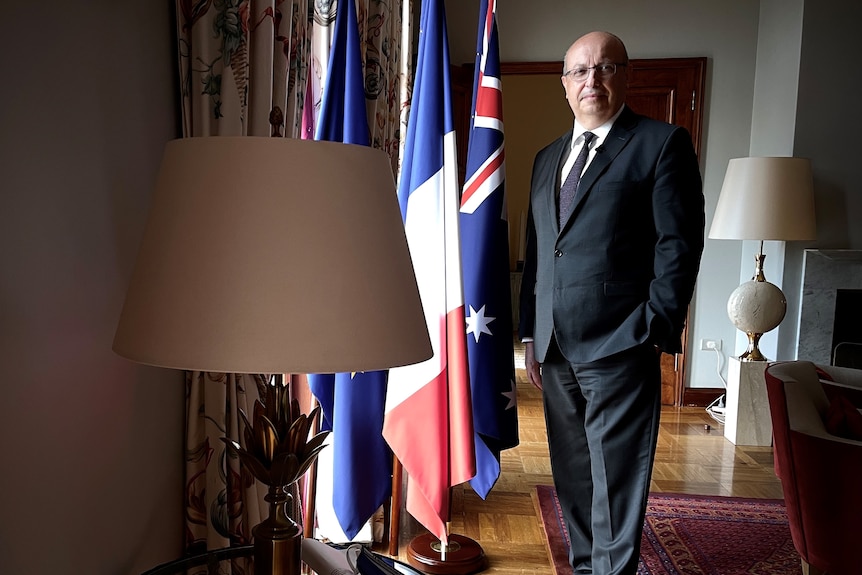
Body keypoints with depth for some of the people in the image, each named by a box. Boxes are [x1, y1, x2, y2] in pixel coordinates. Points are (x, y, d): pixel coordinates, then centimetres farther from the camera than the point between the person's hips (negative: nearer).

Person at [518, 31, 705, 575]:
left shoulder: (663, 143, -1)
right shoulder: (547, 158, 17)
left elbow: (680, 244, -7)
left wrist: (655, 331, -13)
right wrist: (531, 333, 13)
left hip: (618, 348, -6)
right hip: (556, 349, 6)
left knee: (615, 479, 3)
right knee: (572, 475, 17)